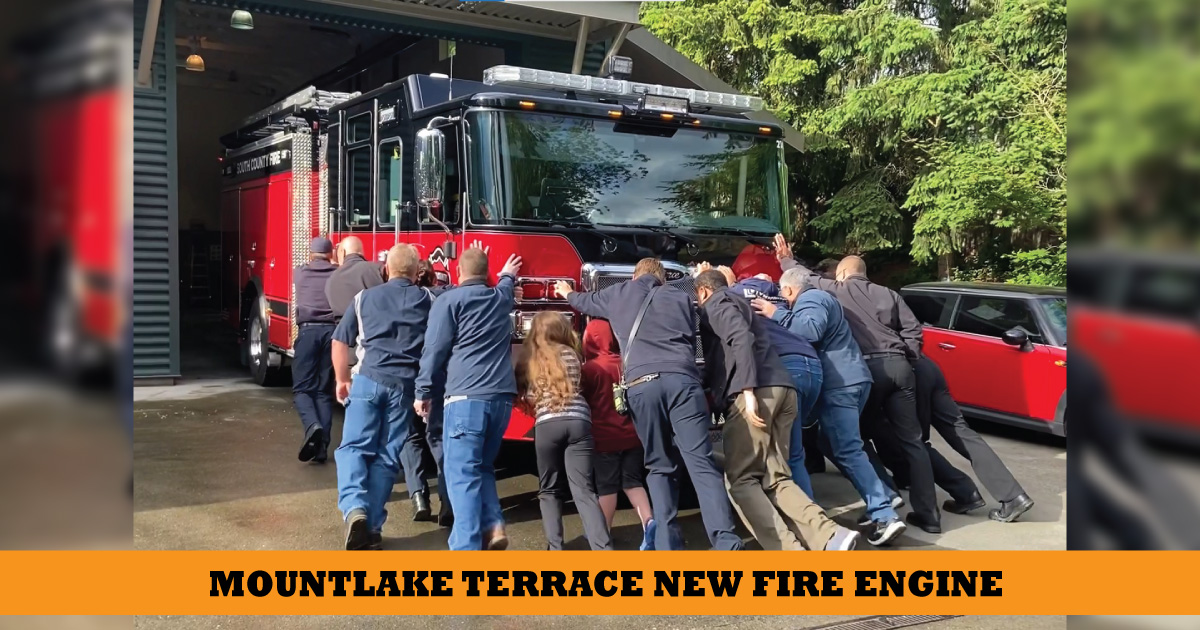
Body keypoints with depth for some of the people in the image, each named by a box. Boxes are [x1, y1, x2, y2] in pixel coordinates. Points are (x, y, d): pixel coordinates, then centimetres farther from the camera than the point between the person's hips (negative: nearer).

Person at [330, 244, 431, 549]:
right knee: (388, 456, 5)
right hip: (405, 384, 1)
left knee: (354, 447, 1)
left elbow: (340, 342, 18)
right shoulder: (428, 299, 12)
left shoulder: (364, 297, 15)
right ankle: (371, 526, 0)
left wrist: (342, 380, 29)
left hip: (370, 379, 0)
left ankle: (355, 508, -24)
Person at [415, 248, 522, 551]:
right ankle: (493, 526, 3)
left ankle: (467, 547, -14)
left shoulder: (449, 300, 1)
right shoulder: (502, 297, 19)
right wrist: (508, 275, 66)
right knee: (482, 466, 19)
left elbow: (434, 349, -4)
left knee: (462, 474, -7)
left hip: (466, 397, -6)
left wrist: (424, 392, 3)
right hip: (502, 396, 6)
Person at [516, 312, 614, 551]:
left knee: (550, 491, 14)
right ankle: (604, 549, -15)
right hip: (577, 421, 1)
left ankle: (555, 549, 6)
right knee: (584, 490, -3)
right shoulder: (569, 354, 16)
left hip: (547, 425, 0)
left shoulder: (528, 358, 14)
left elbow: (524, 397, 16)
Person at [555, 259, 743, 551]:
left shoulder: (618, 294, 23)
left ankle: (667, 543, 2)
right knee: (702, 464, -5)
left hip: (642, 385, 0)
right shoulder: (681, 297, 22)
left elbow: (586, 301, 43)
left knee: (660, 467, 11)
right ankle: (726, 542, -16)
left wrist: (568, 293, 64)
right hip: (682, 380, 0)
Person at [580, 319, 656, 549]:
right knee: (632, 481, 12)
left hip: (604, 436, -4)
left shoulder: (590, 368, -13)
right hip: (632, 434, 4)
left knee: (607, 485, 6)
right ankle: (649, 521, -7)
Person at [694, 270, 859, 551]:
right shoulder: (739, 303, 35)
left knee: (741, 479, -4)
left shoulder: (716, 304, 8)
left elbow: (741, 338, -12)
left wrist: (748, 391, -20)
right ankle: (829, 537, -12)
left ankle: (788, 551, -18)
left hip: (758, 391, -9)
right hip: (782, 389, 9)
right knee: (775, 478, 6)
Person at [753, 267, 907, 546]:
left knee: (847, 450, -12)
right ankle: (883, 498, 15)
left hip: (839, 384, -11)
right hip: (847, 380, 11)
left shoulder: (810, 299, -6)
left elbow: (811, 331, -24)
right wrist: (781, 313, 17)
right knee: (833, 444, 17)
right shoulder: (816, 298, 28)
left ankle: (884, 517, -16)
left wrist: (776, 314, -19)